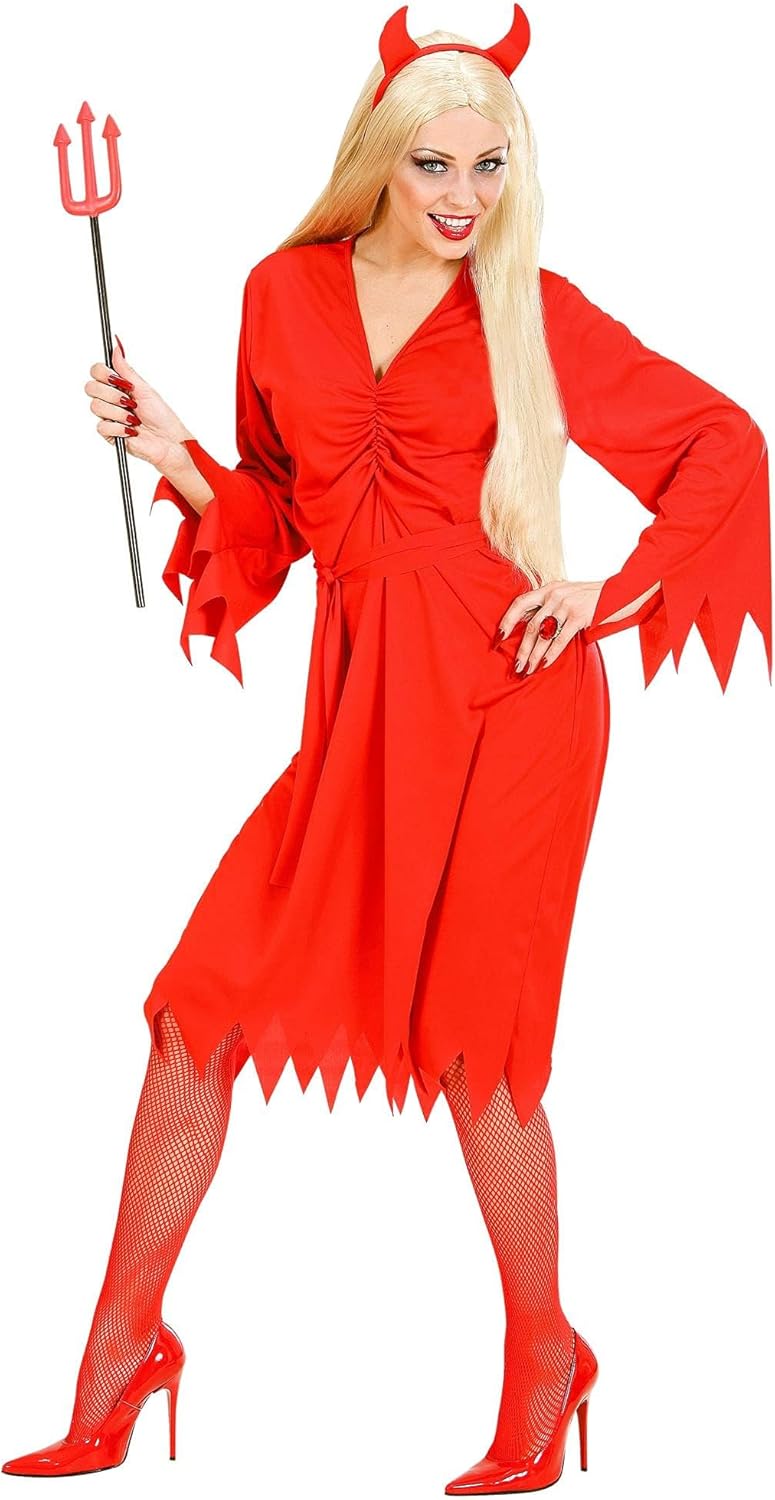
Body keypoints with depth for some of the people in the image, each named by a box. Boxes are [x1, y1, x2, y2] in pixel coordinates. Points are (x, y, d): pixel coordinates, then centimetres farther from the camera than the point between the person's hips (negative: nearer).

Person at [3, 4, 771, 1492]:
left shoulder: (536, 312, 1)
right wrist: (165, 446, 0)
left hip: (503, 700, -3)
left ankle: (543, 1361, 21)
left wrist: (615, 596, -4)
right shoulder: (287, 294, 8)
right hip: (358, 700, 4)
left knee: (470, 1039, 0)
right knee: (201, 1004, -2)